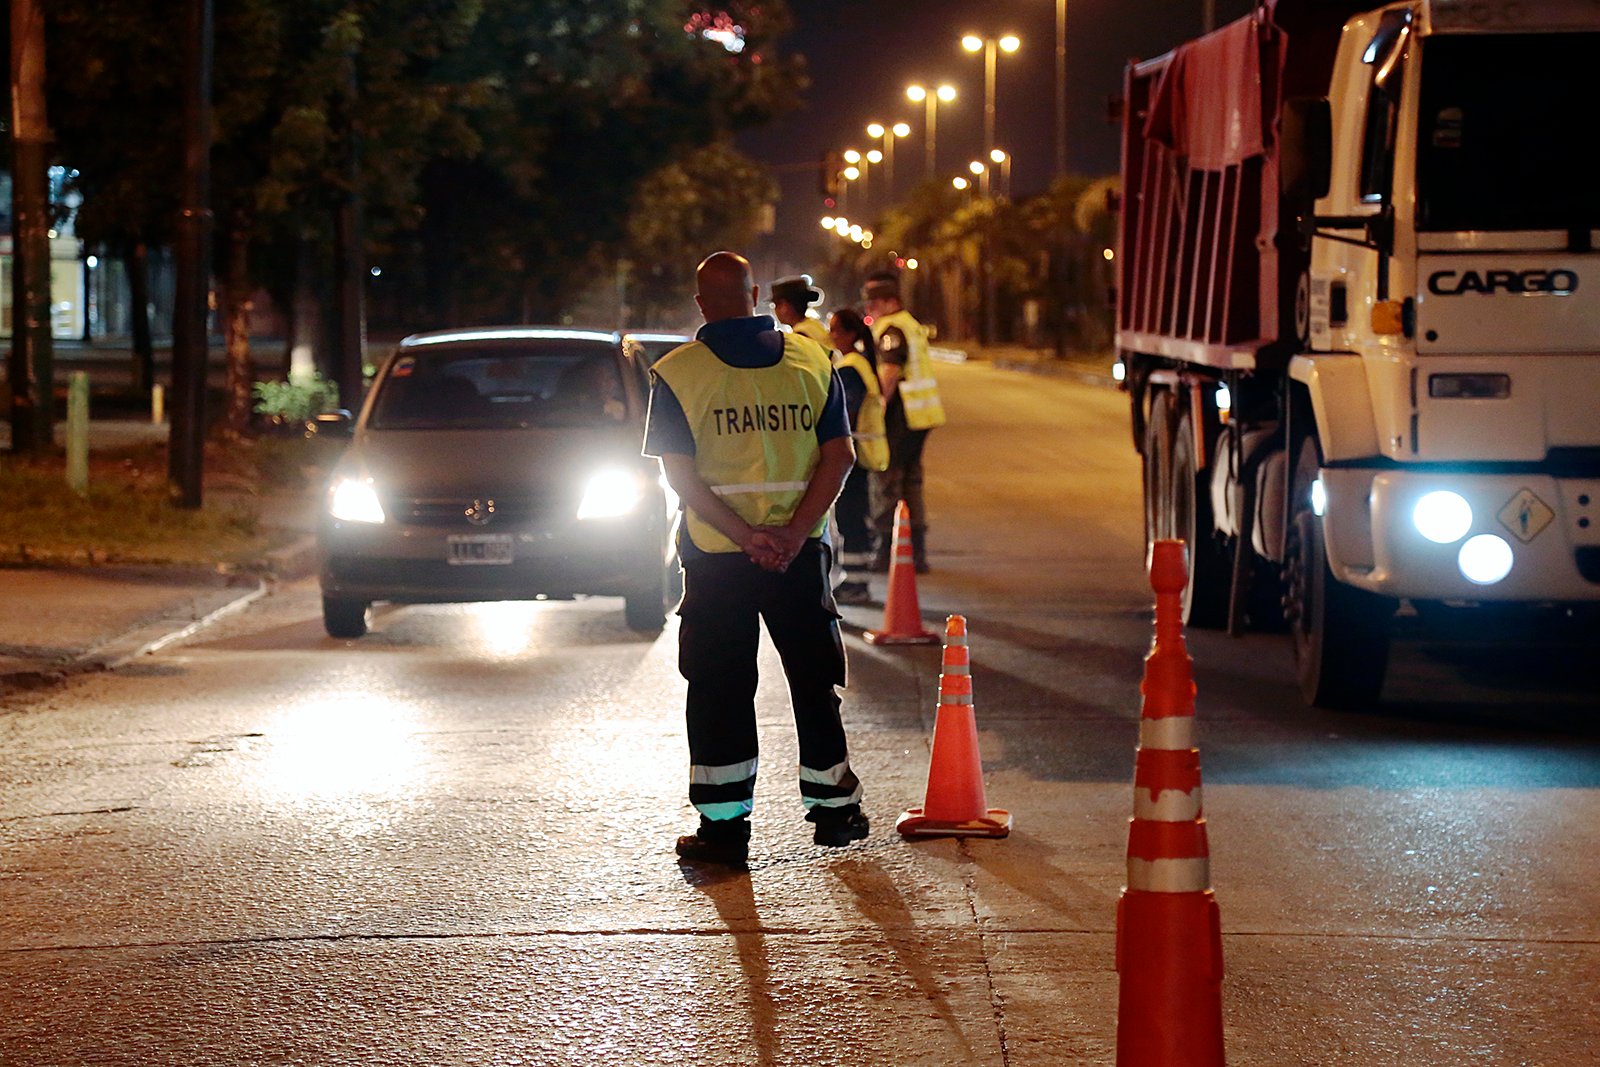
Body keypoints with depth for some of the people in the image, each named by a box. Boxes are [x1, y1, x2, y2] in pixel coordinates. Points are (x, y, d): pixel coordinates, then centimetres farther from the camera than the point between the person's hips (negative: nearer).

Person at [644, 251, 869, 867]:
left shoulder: (678, 373, -5)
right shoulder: (811, 361, 3)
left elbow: (678, 473, -11)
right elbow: (840, 455, -4)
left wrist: (745, 536, -14)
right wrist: (792, 533, -11)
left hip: (716, 556, -2)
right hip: (801, 552, 2)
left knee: (719, 690, 5)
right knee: (813, 678, 15)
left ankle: (723, 826, 5)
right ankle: (833, 809, 23)